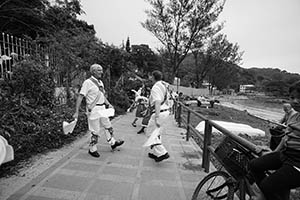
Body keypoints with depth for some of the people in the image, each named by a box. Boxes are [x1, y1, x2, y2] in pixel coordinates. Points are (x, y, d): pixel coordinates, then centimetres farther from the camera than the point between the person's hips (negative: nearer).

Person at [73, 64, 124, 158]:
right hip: (93, 109, -8)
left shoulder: (100, 82, 11)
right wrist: (76, 112, -19)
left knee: (108, 126, 17)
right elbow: (80, 97, -16)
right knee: (95, 131, 3)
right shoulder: (88, 82, -13)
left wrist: (108, 104, 9)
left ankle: (112, 142, 36)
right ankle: (92, 149, 24)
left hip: (102, 108, 8)